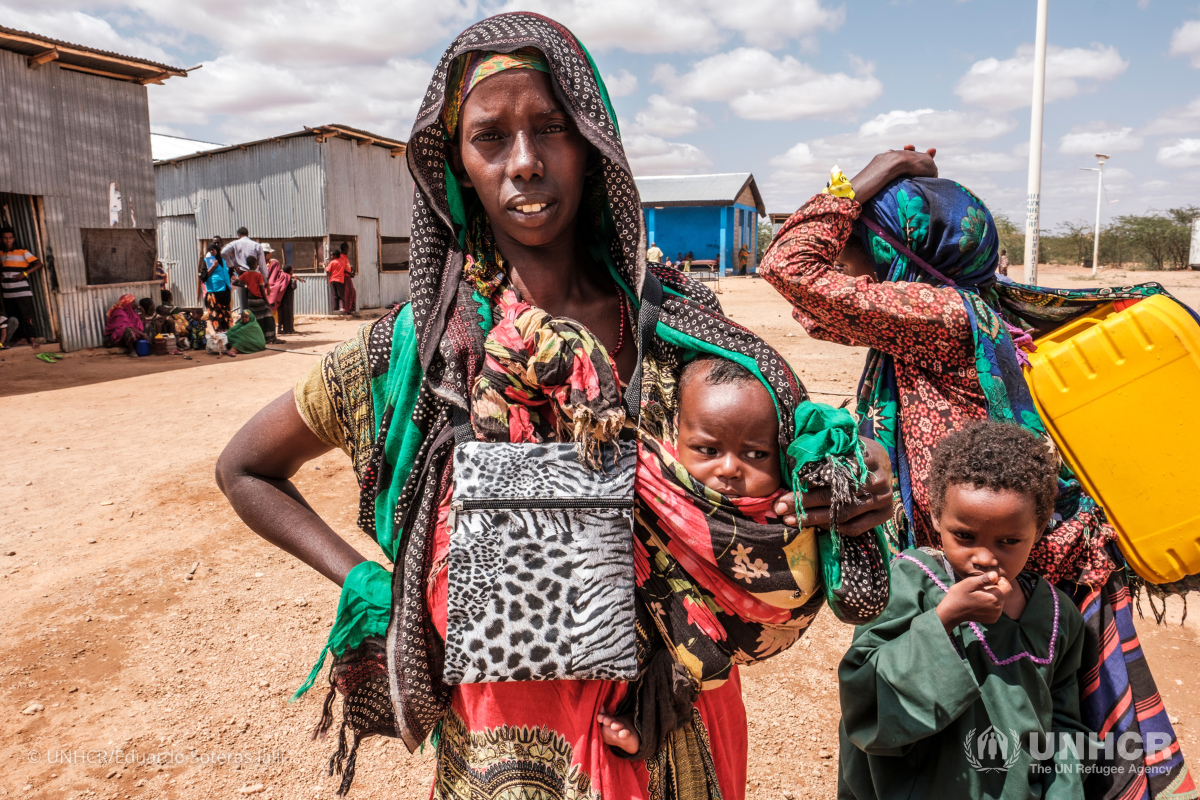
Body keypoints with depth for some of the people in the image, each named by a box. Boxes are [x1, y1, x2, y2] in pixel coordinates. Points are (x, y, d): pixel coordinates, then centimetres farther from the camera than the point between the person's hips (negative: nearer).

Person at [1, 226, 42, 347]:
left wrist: (25, 273, -17)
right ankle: (18, 337, 22)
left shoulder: (22, 252, -4)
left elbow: (38, 264, -9)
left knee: (26, 316, -6)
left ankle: (31, 339, -2)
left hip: (22, 292, -5)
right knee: (12, 317, 11)